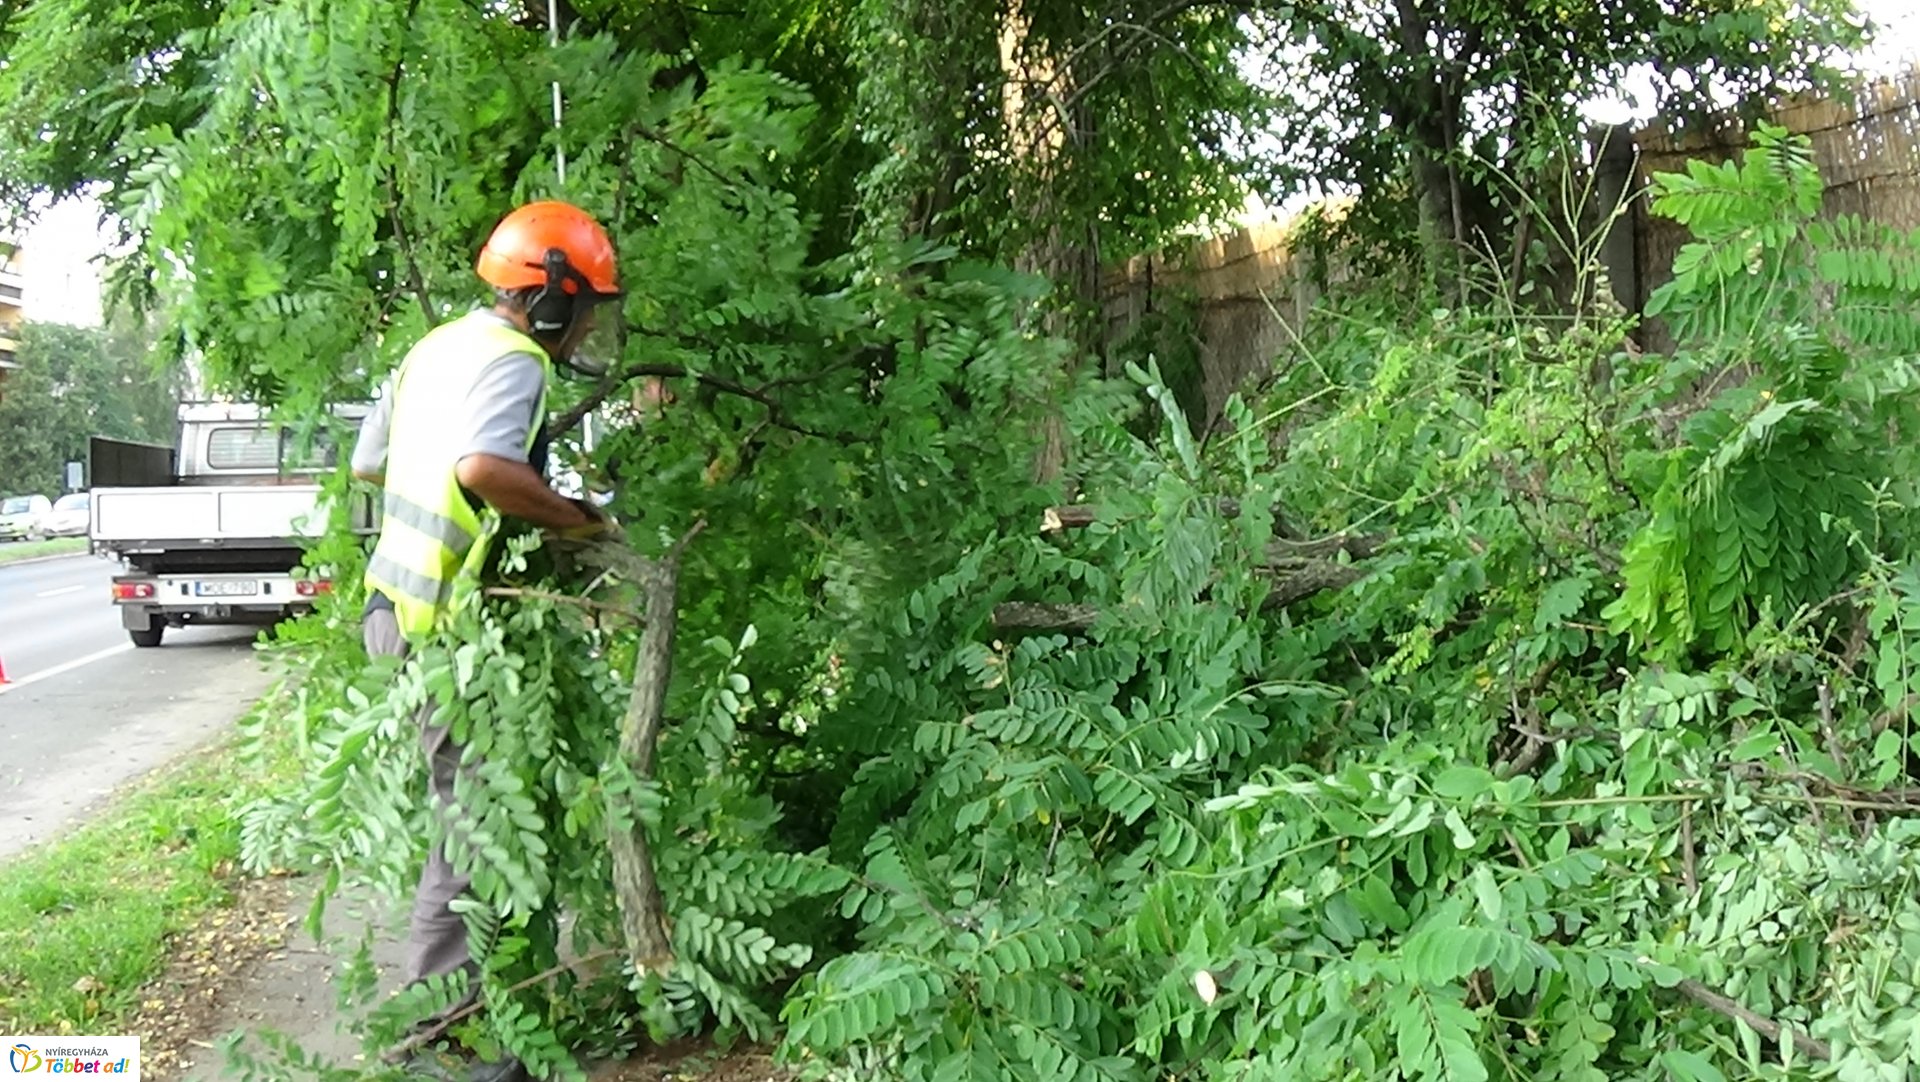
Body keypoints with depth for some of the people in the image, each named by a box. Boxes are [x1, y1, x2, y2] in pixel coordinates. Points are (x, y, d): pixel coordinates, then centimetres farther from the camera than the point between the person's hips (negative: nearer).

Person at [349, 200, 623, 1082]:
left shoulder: (435, 348, 15)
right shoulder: (513, 360, -14)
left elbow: (368, 463, 23)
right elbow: (484, 467, -33)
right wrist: (576, 518, -20)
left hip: (402, 606, 10)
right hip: (452, 624, -10)